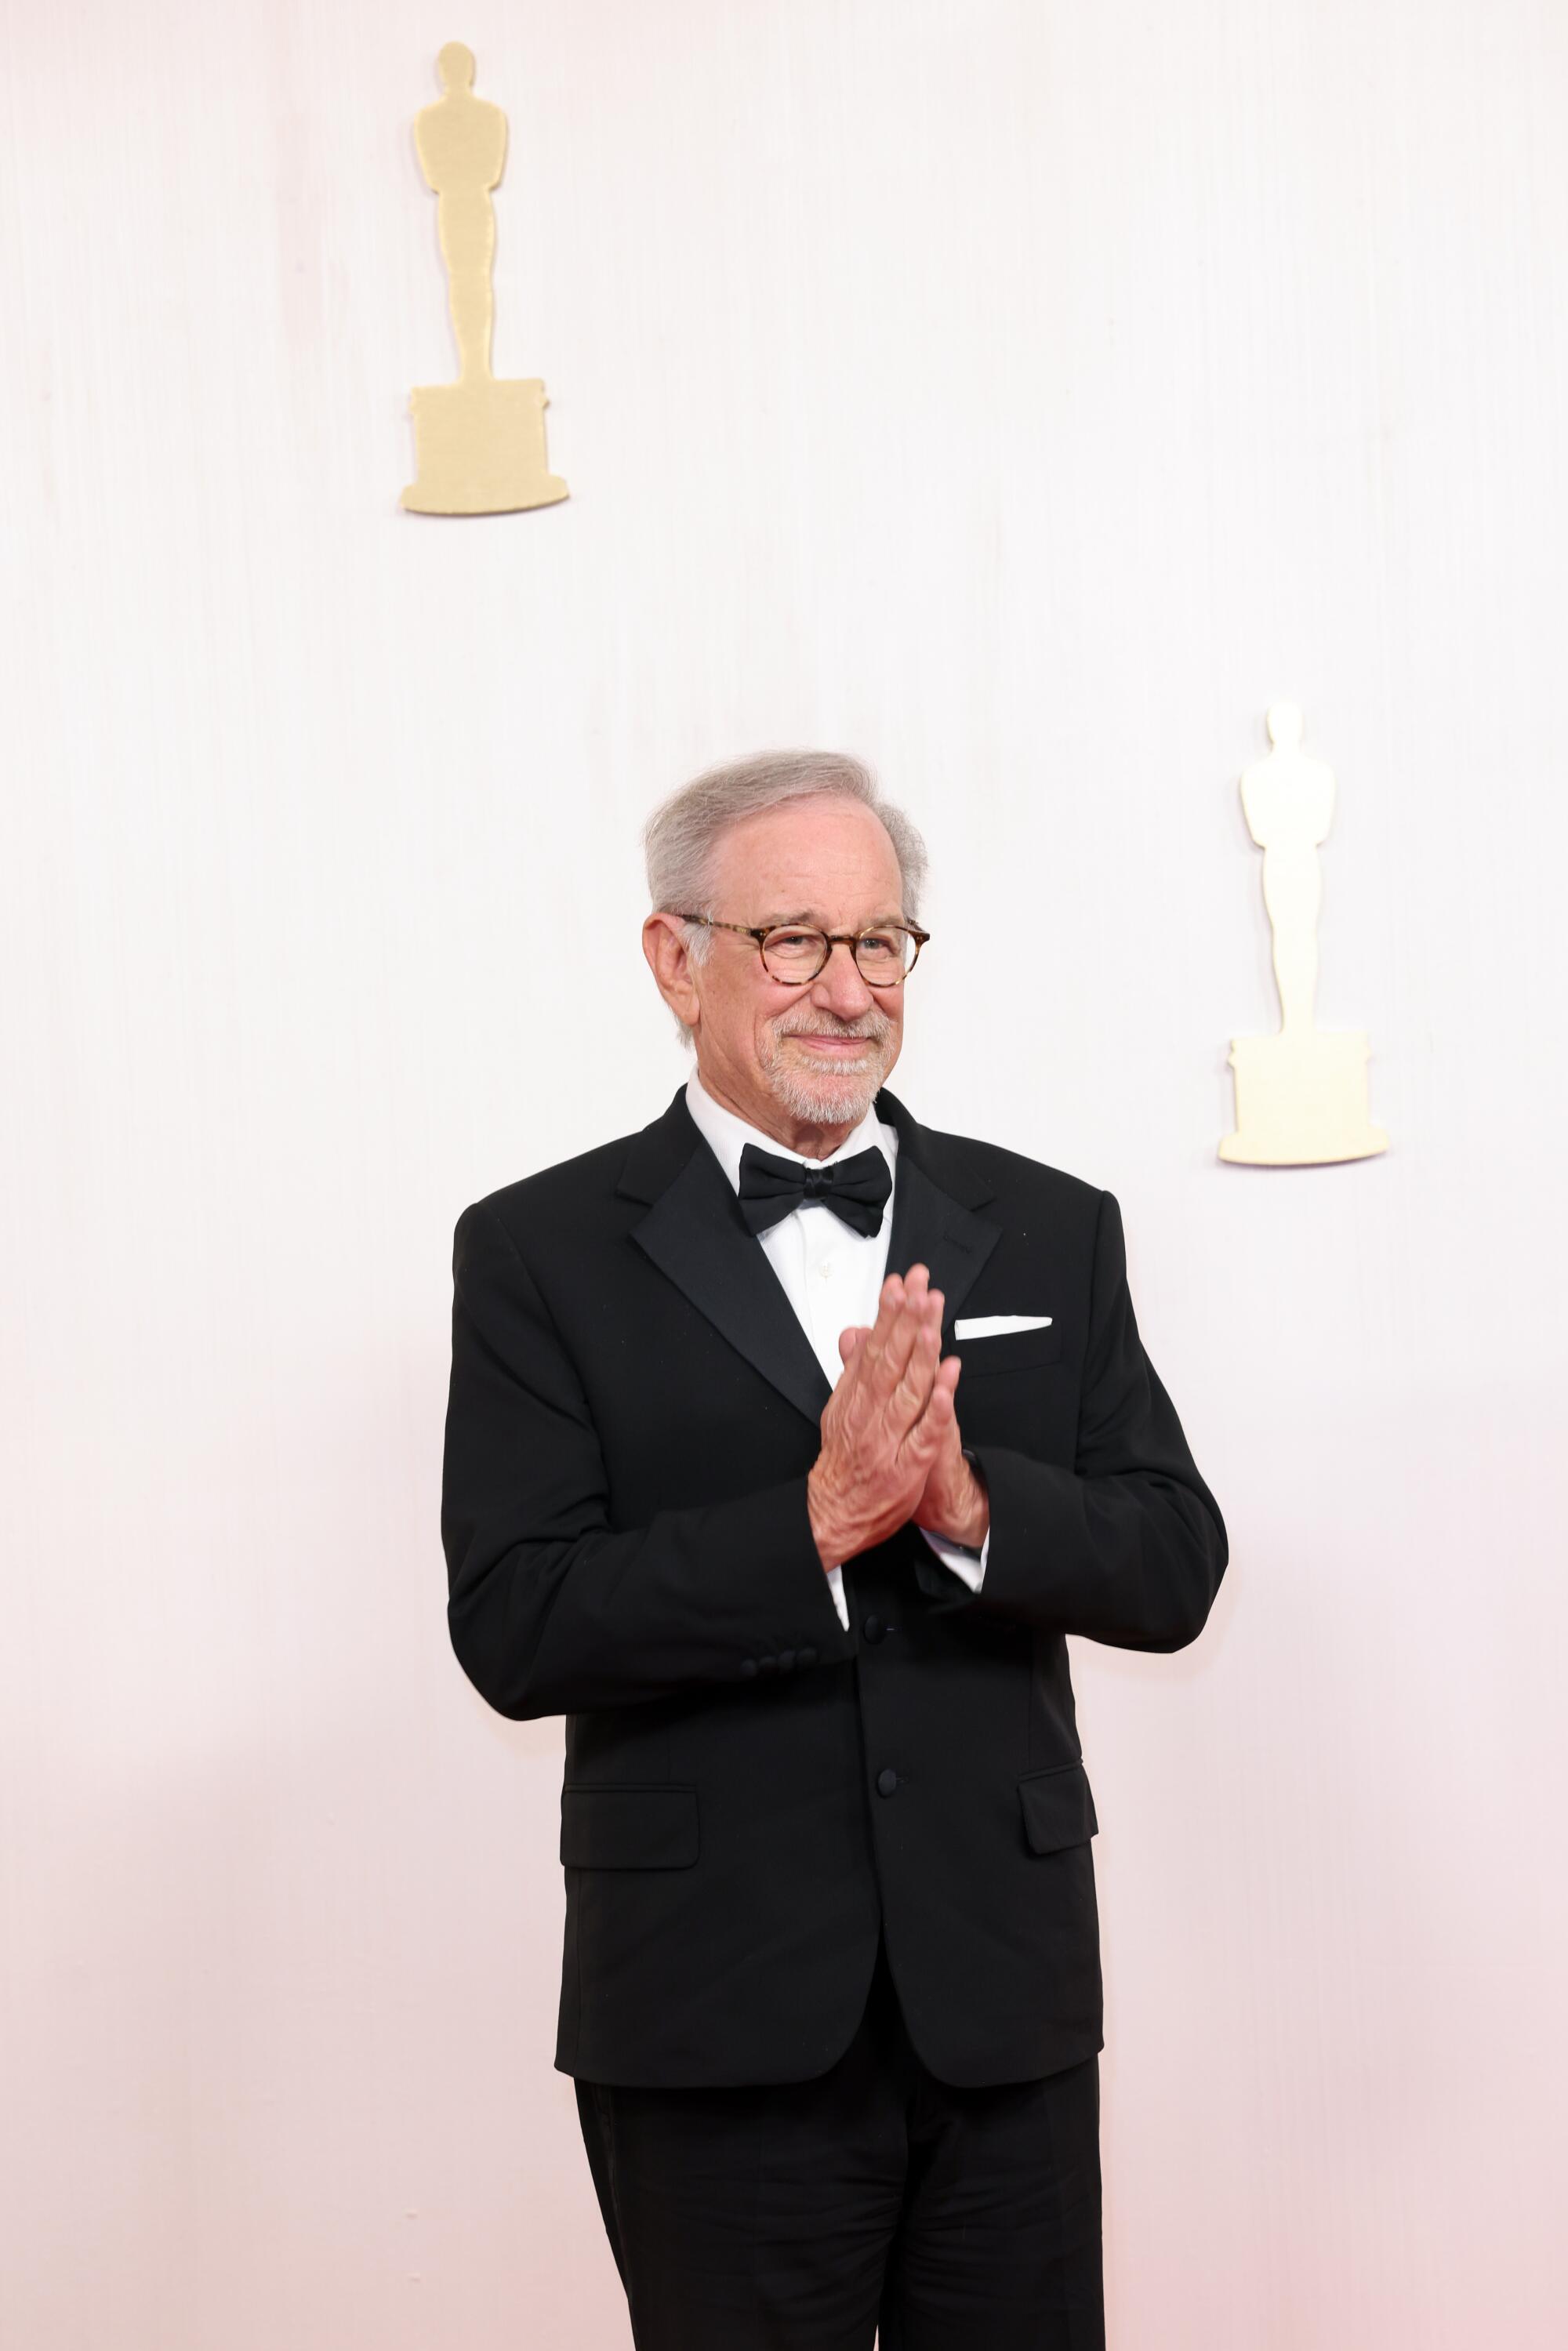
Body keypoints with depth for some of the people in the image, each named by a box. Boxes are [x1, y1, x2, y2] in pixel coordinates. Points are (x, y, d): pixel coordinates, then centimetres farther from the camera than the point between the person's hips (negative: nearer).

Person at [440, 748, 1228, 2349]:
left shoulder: (1051, 1232, 8)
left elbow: (1175, 1571, 2)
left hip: (1007, 2002, 3)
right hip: (718, 2022, -3)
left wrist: (973, 1501, -17)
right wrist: (814, 1522, -21)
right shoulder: (542, 1253, -2)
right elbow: (515, 1631, -11)